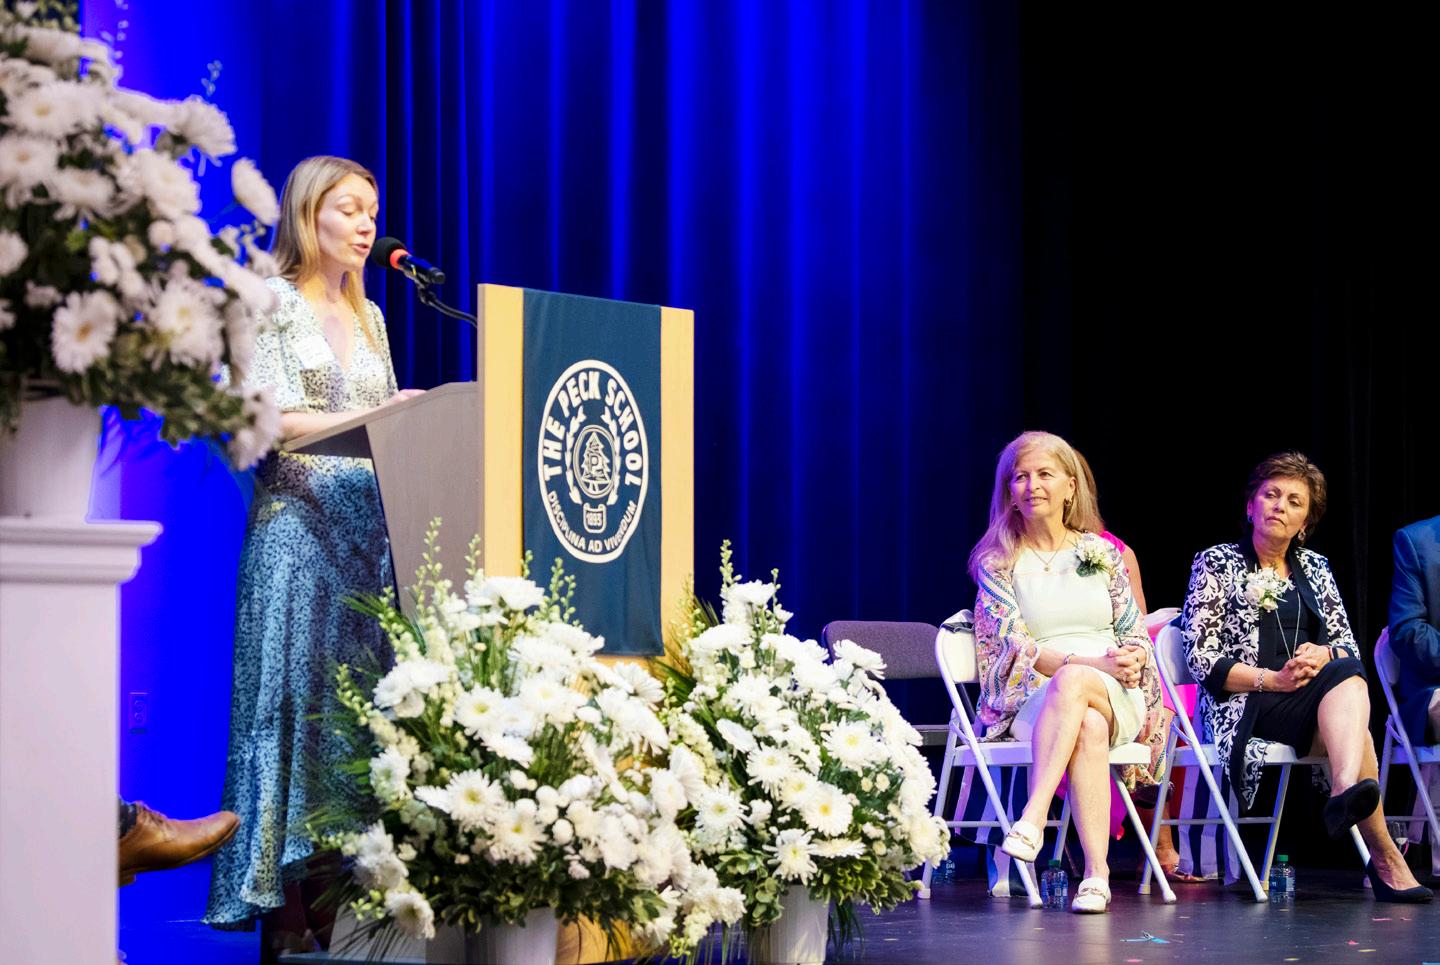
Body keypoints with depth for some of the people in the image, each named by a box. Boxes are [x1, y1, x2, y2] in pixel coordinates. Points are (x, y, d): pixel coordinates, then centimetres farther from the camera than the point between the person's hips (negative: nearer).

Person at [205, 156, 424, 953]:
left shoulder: (369, 317, 20)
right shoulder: (273, 303, 0)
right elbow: (264, 420, -10)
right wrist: (363, 418, -17)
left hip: (367, 525, 6)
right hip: (298, 522, -6)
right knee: (299, 694, -10)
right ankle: (287, 912, -9)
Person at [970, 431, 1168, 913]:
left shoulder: (1102, 554, 14)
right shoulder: (998, 562, 7)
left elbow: (1135, 634, 13)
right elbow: (1015, 646, -6)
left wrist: (1131, 660, -10)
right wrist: (1091, 661, -19)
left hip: (1114, 694, 1)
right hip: (1030, 695, -1)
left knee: (1073, 683, -37)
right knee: (1088, 727, -38)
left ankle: (1033, 818, -46)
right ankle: (1097, 872, -47)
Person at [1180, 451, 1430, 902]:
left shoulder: (1315, 568, 22)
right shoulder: (1216, 563, 8)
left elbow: (1348, 647, 16)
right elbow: (1202, 657, -2)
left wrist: (1323, 656, -9)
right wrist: (1271, 679, -16)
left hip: (1316, 692, 4)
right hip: (1243, 707, -4)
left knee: (1347, 678, -35)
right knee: (1353, 720, -34)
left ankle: (1346, 792, -61)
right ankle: (1385, 859, -46)